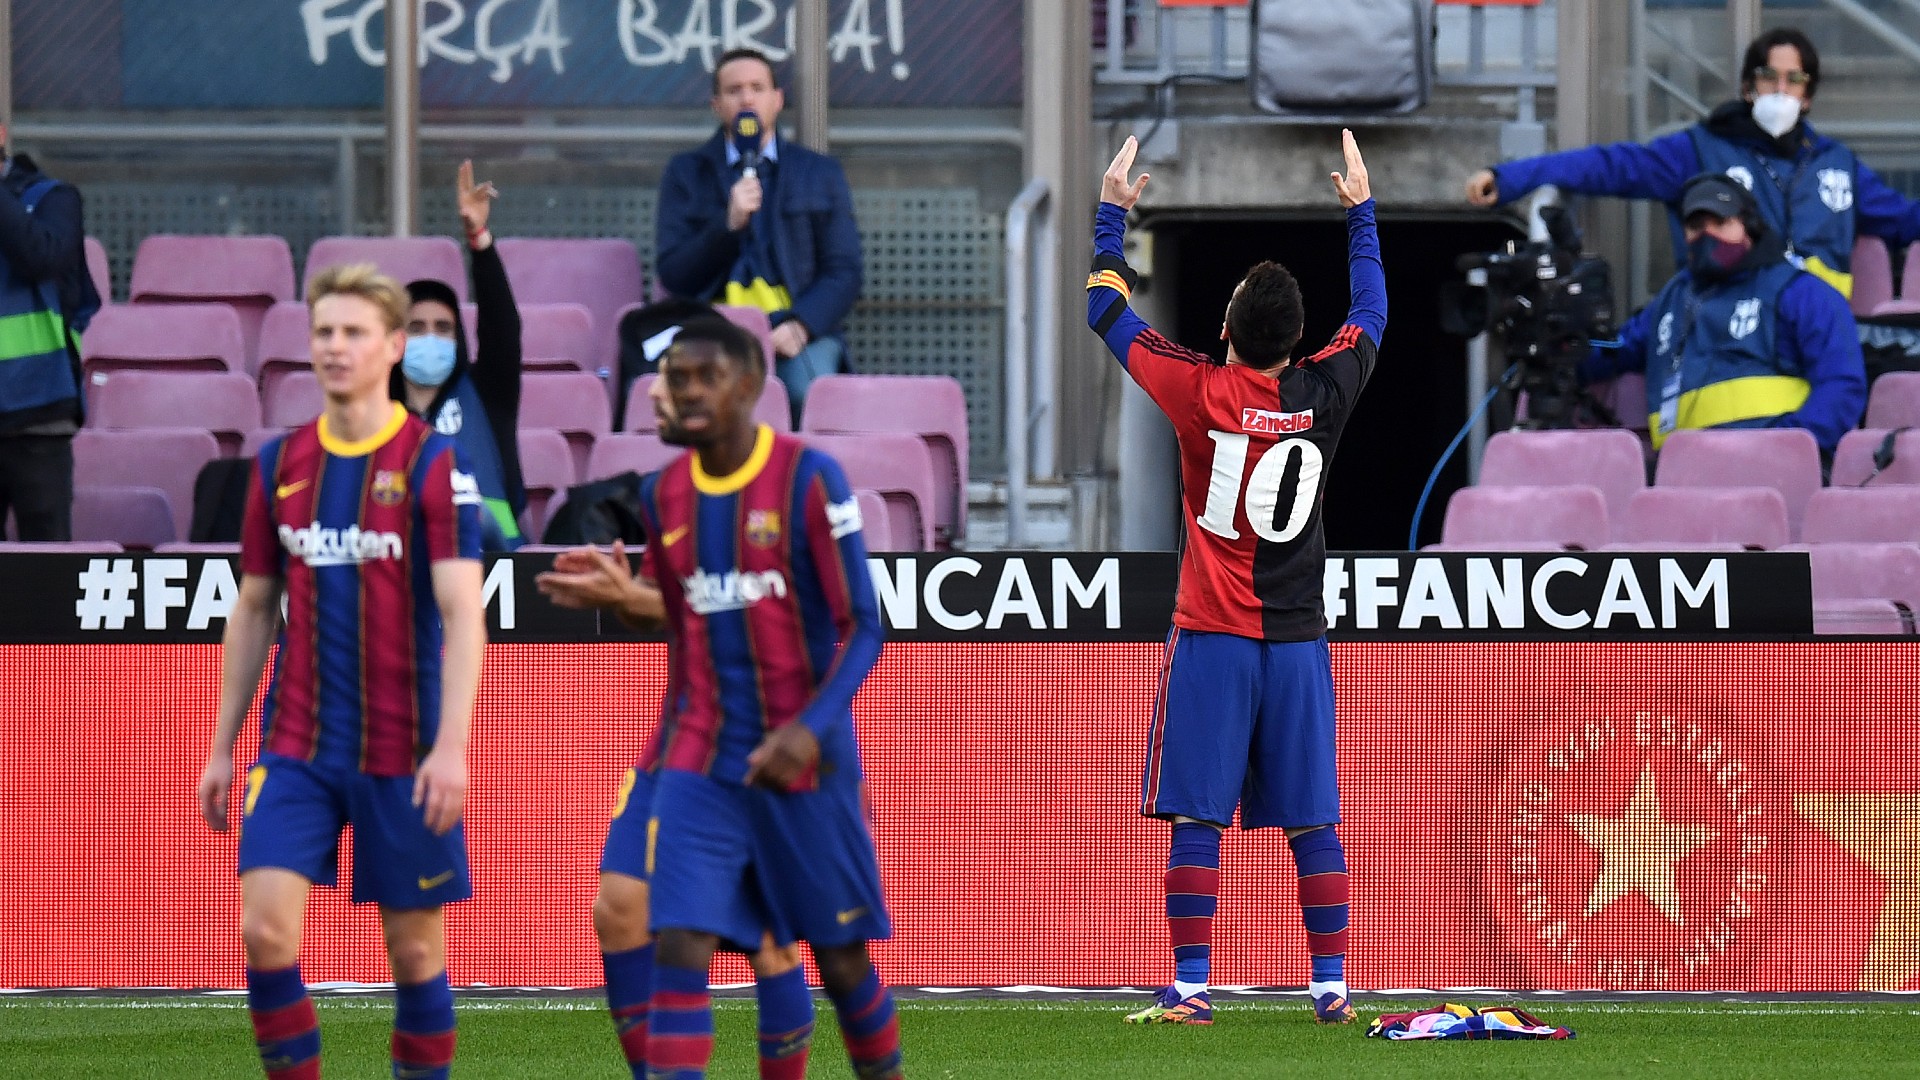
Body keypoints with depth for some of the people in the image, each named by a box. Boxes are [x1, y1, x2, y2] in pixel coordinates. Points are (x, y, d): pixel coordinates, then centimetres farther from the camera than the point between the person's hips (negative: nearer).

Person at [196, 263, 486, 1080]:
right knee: (266, 928, -10)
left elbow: (463, 614, -12)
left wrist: (451, 747, -21)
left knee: (414, 945, 3)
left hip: (401, 752, -3)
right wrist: (222, 746, 13)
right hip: (294, 747, 3)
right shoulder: (281, 463, 8)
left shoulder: (434, 463, -6)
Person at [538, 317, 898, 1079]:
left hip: (801, 763, -3)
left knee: (841, 956, 6)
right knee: (678, 945, -12)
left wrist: (813, 729, -23)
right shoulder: (664, 494, 7)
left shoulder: (807, 479, -9)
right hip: (699, 765, 3)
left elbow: (862, 628, -9)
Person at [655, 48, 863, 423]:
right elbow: (672, 275, 7)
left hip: (798, 333, 1)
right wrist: (729, 224, -9)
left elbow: (844, 273, 10)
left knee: (810, 393, -33)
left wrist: (800, 326, -9)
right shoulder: (687, 173, 15)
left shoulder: (820, 174, 17)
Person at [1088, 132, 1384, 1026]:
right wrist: (1360, 211, 29)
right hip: (1298, 641, 3)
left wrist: (1113, 211, 14)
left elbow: (1106, 312, 4)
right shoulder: (1323, 395, -2)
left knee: (1197, 820, -2)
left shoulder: (1201, 393, -8)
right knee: (1312, 824, 6)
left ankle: (1190, 988, -6)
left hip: (1212, 639, -3)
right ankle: (1330, 986, 7)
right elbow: (1371, 314, 19)